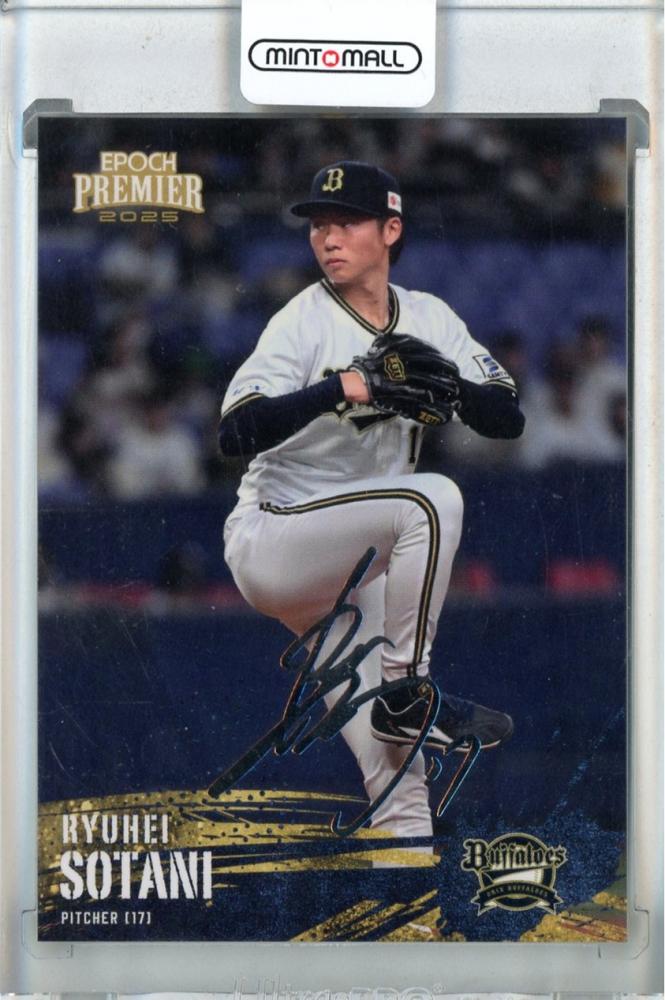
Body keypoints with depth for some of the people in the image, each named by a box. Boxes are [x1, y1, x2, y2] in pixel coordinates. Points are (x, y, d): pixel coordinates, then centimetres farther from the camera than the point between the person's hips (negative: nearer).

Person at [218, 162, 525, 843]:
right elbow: (235, 434, -24)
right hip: (271, 544, -6)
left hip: (351, 569, 6)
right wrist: (341, 387, -35)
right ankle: (407, 692, -21)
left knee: (394, 755, 1)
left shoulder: (428, 320, 6)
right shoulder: (302, 322, -11)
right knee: (431, 499, -29)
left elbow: (508, 419, -1)